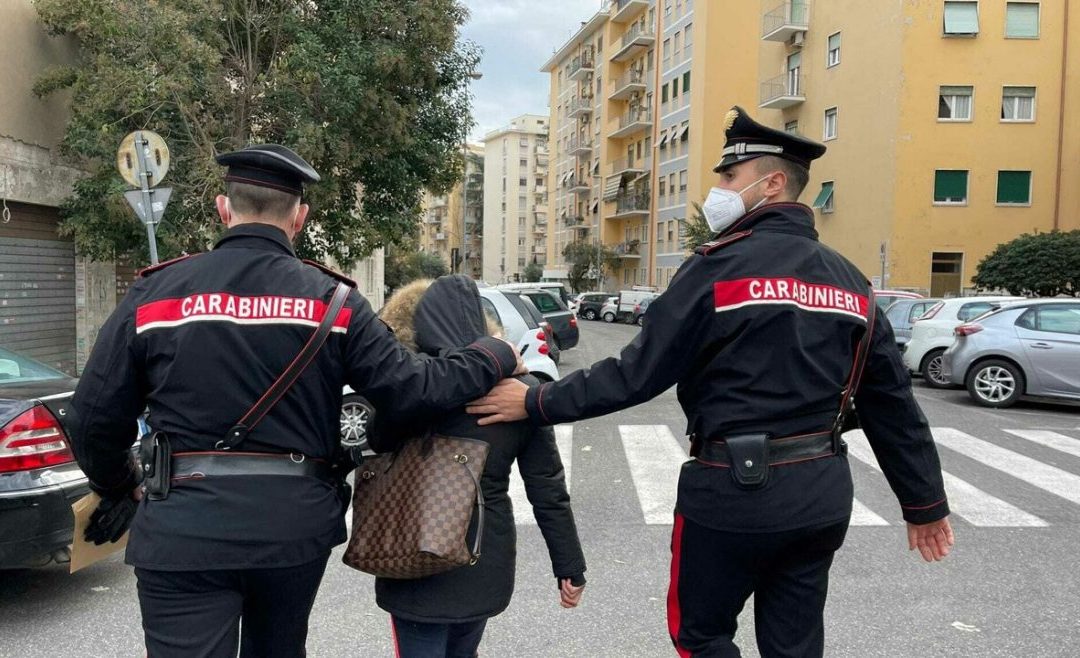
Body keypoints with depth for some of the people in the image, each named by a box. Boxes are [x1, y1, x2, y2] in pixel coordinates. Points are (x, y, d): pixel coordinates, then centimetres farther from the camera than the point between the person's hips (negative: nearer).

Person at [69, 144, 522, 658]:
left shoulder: (156, 292, -2)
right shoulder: (332, 299, -2)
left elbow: (96, 416, 2)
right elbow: (412, 390, -7)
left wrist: (116, 490, 23)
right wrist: (496, 357, 9)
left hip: (185, 530, -2)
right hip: (296, 523, 2)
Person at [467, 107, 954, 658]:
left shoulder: (722, 266, -14)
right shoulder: (849, 279, 7)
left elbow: (637, 374, -15)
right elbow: (893, 402, 10)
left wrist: (536, 403, -5)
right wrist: (925, 504, 19)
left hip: (735, 490, -6)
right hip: (822, 493, 7)